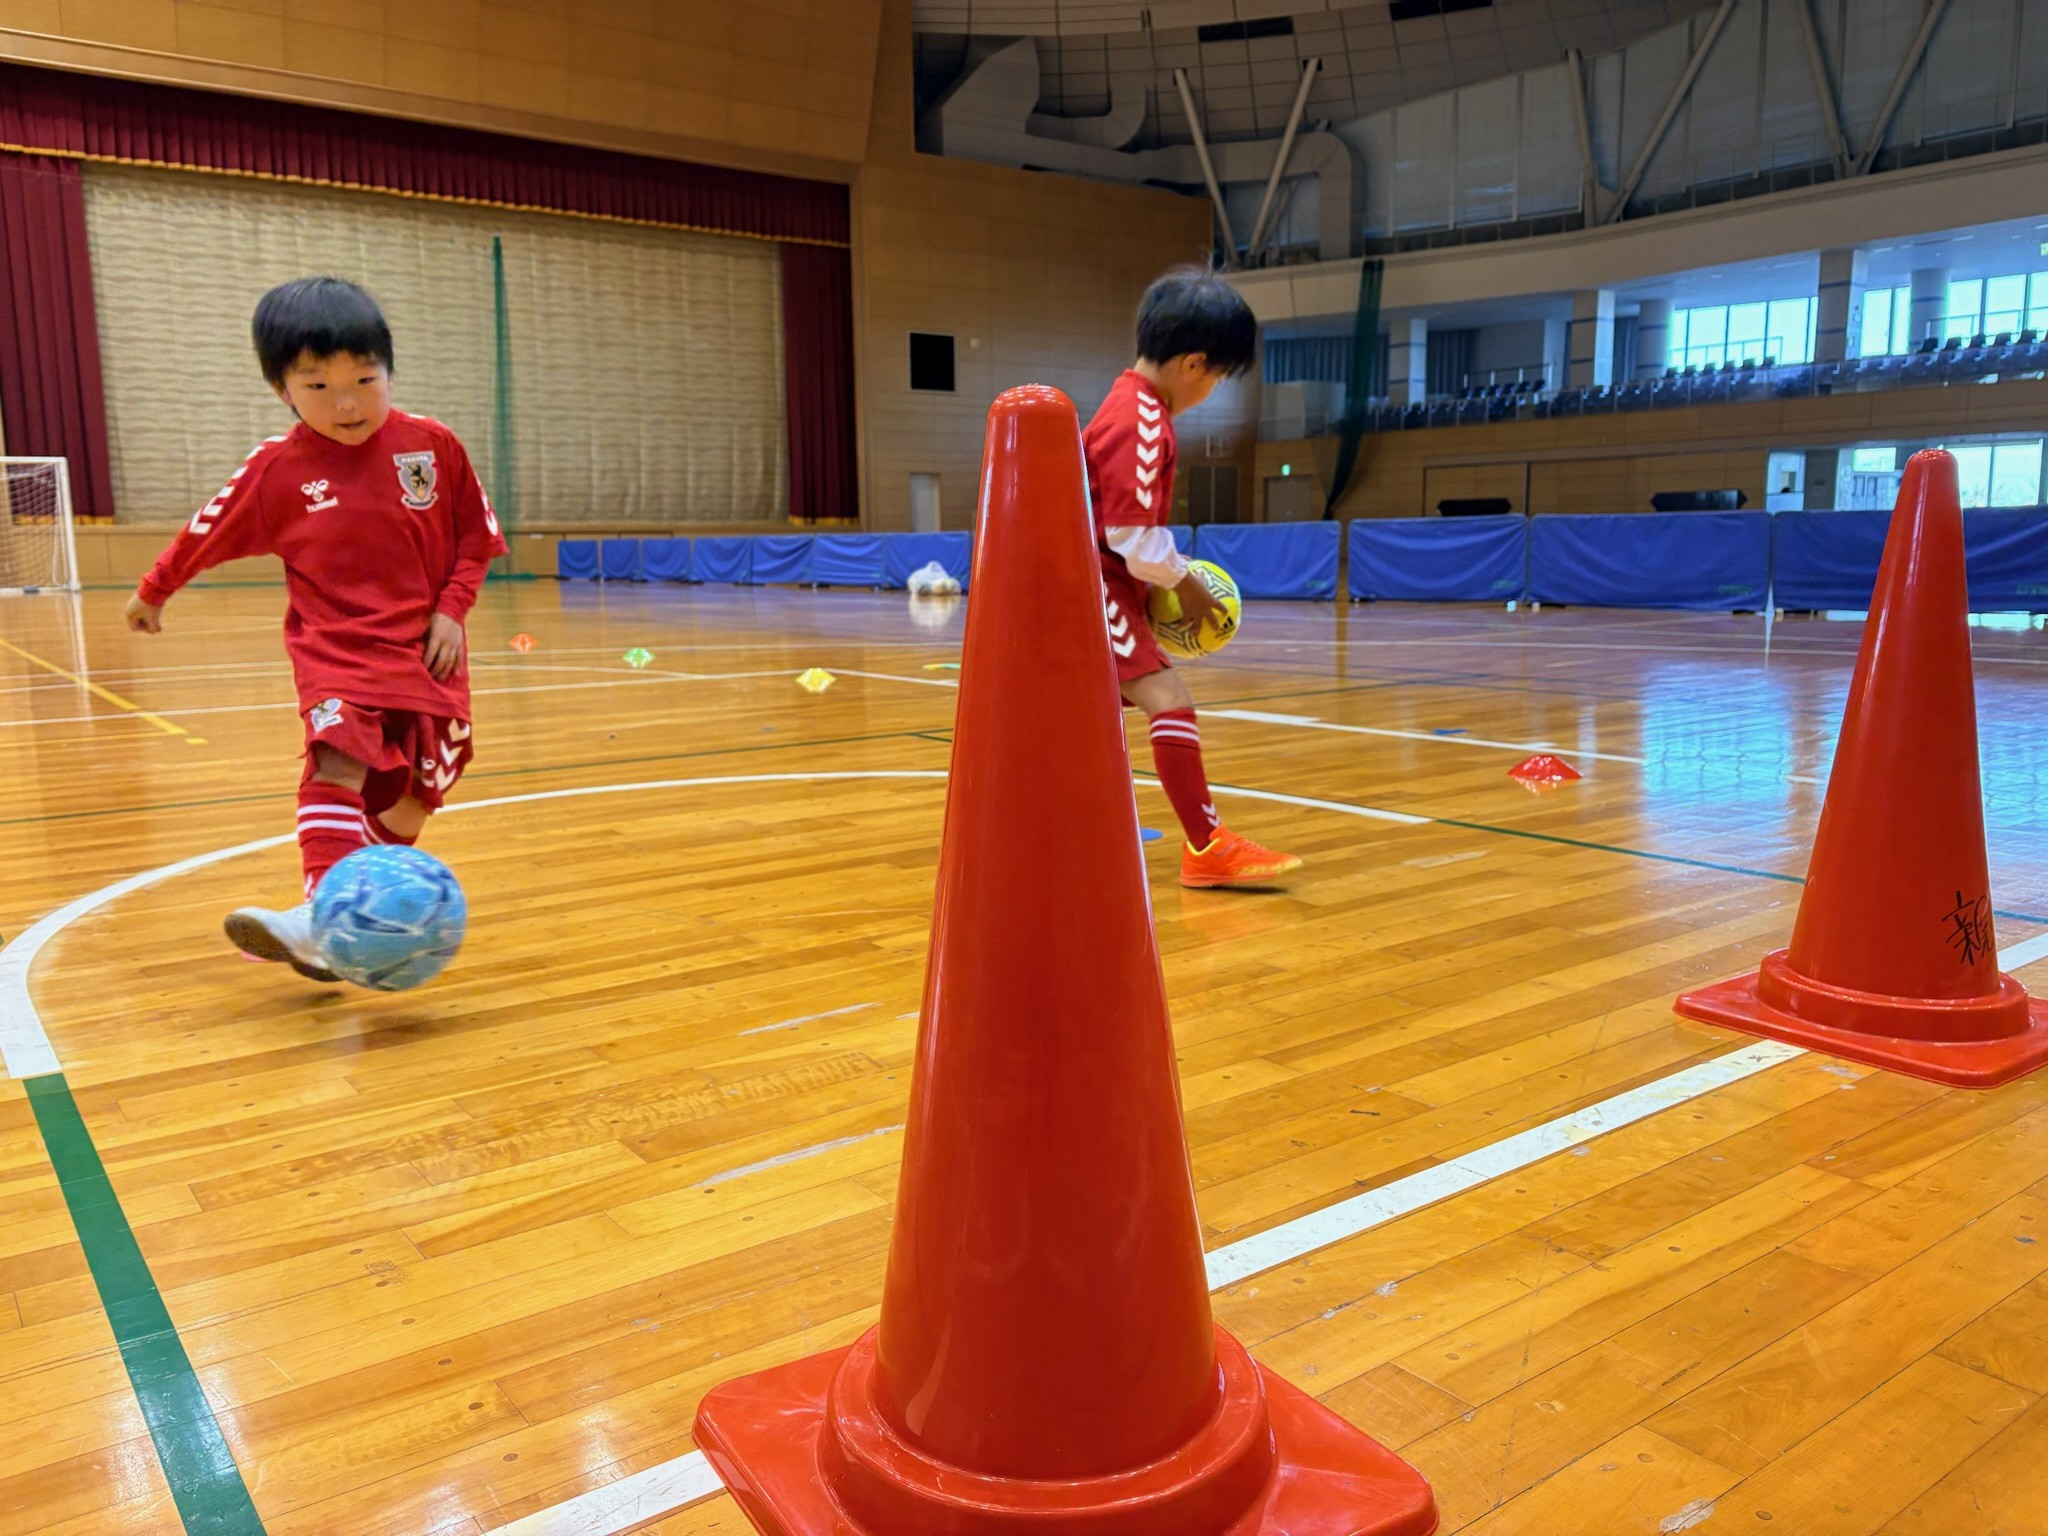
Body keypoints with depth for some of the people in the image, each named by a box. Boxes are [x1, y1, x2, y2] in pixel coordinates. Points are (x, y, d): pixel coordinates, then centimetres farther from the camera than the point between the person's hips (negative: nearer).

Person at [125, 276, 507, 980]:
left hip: (425, 655, 1)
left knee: (408, 802, 3)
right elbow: (207, 531, 12)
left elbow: (475, 535, 7)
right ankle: (323, 914, -33)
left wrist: (451, 608, -5)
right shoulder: (277, 469, -2)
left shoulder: (432, 444, -2)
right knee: (336, 761, -24)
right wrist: (152, 592, 25)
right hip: (334, 651, -1)